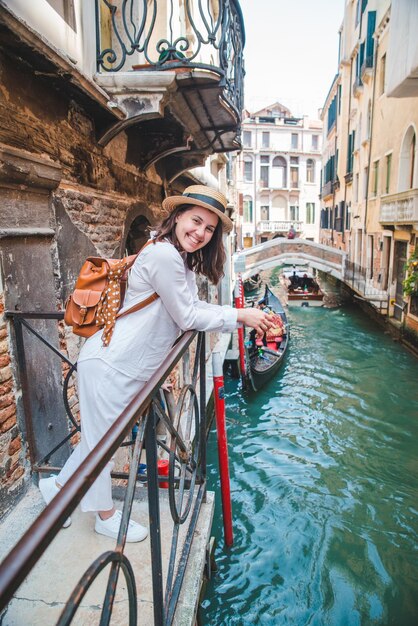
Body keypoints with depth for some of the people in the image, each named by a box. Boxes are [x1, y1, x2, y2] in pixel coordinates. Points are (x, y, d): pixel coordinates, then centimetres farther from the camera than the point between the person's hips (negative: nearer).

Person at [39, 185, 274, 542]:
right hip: (109, 365, -10)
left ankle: (59, 485, 45)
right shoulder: (163, 255, -22)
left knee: (100, 435, 23)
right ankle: (106, 514, 33)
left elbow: (193, 308, 9)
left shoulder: (182, 261, 11)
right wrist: (239, 316, -10)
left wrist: (244, 317, 3)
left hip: (126, 364, 10)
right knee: (102, 437, 11)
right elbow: (187, 317, -18)